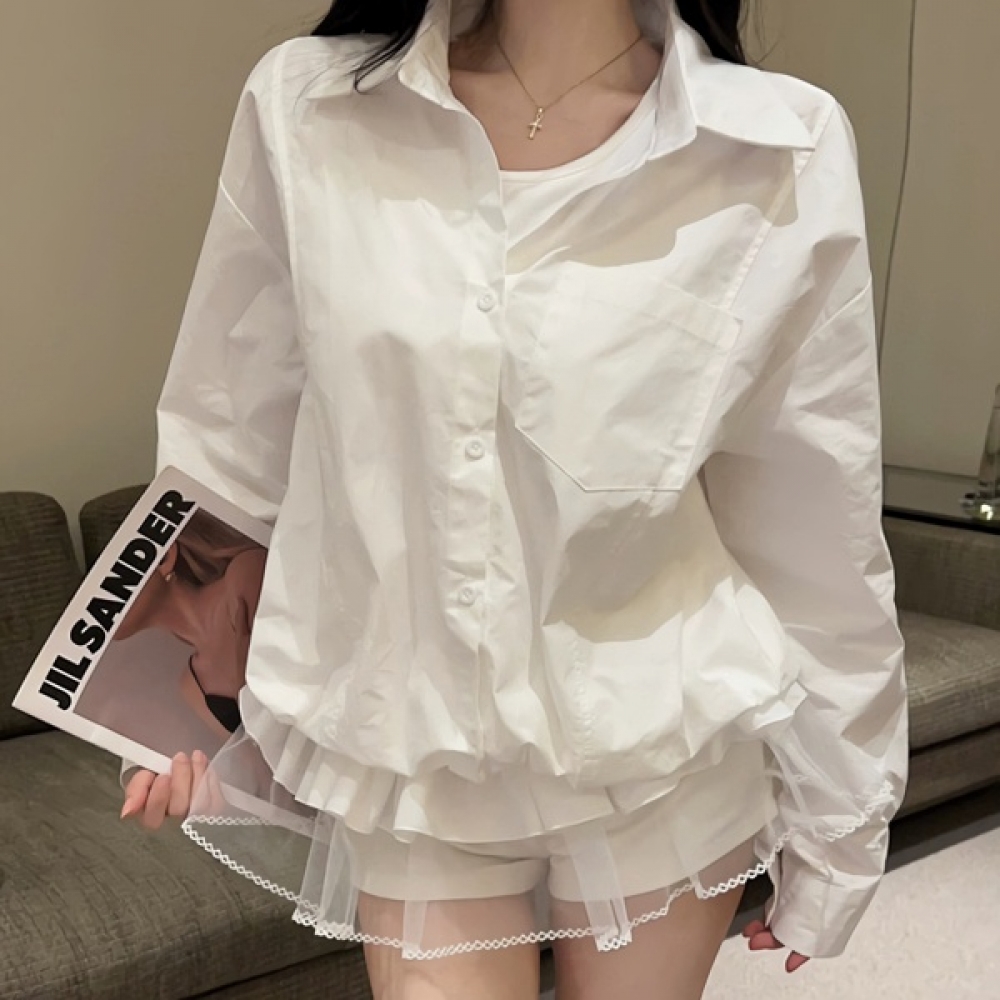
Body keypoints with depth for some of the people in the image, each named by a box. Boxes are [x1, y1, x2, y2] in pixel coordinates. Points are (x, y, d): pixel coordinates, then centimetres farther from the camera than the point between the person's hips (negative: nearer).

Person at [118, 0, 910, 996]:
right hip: (403, 755, 0)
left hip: (661, 759, 1)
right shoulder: (303, 109, -10)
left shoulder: (783, 153, -13)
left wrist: (835, 823, 3)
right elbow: (231, 433, 1)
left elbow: (820, 528, -5)